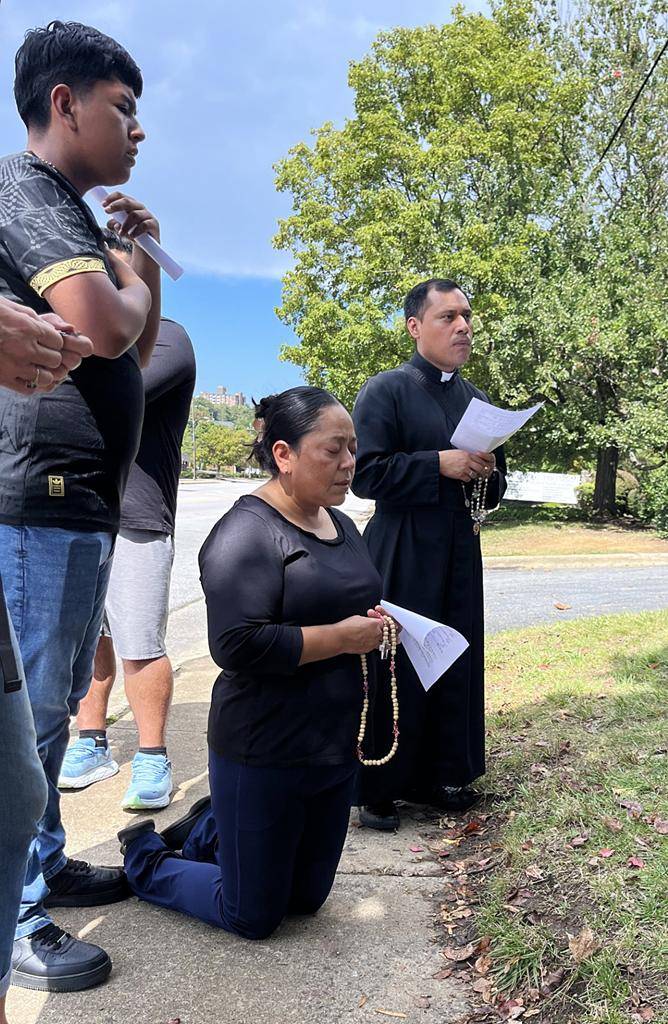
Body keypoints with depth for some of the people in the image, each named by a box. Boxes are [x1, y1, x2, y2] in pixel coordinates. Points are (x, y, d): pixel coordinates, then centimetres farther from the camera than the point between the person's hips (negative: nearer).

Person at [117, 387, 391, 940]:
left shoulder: (340, 525, 8)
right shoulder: (247, 532, -19)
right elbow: (237, 645, -28)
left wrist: (374, 625, 0)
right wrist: (342, 637, -21)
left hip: (338, 744, 8)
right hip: (264, 752, -8)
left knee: (307, 897, 21)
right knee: (254, 917, 8)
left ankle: (208, 832, 40)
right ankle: (147, 858, 30)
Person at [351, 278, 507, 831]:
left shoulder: (476, 399, 15)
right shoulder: (386, 390, -5)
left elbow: (494, 489, 20)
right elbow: (367, 473, -14)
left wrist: (487, 472, -3)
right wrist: (441, 464, -20)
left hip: (460, 554, 6)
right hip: (402, 554, -6)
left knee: (457, 665, 11)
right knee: (394, 667, -1)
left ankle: (443, 775, 28)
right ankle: (377, 788, 14)